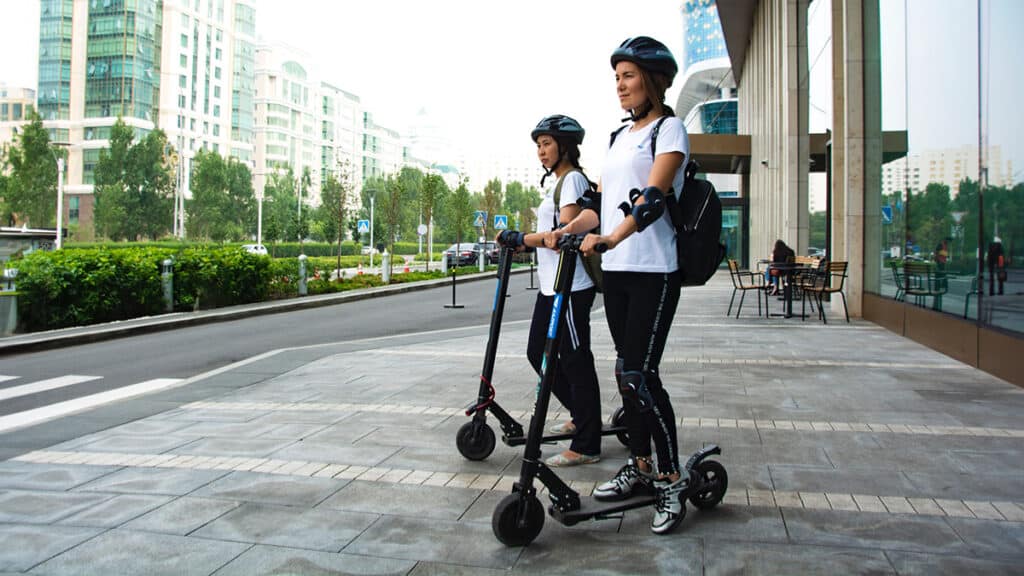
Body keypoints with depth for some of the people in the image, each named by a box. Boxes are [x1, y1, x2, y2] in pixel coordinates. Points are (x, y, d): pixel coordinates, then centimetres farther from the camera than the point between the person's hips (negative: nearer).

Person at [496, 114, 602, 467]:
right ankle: (582, 415, 29)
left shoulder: (573, 179, -9)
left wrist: (520, 239, -17)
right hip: (550, 286, 10)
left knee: (575, 361, -5)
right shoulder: (555, 182, 20)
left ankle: (586, 446, 4)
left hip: (570, 288, -10)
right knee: (537, 353, 15)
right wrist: (520, 244, 14)